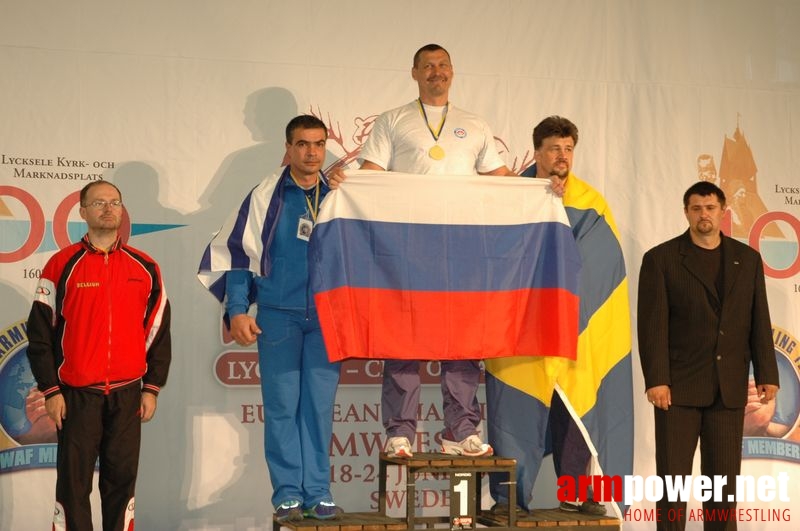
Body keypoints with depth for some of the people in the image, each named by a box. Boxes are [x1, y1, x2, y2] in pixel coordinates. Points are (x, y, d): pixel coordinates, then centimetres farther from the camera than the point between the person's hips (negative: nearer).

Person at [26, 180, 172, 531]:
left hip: (127, 394, 2)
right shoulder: (62, 265, -1)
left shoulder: (145, 268, 7)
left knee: (121, 478, 6)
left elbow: (159, 331, 10)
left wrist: (152, 388, 6)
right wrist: (51, 390, -4)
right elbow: (40, 332, 0)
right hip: (76, 396, -2)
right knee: (73, 482, 0)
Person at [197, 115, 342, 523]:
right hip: (278, 316, -2)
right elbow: (236, 253, 3)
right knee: (282, 406, 0)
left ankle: (318, 493, 8)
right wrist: (237, 310, -4)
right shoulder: (266, 196, 1)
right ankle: (287, 494, 7)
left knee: (320, 406, 2)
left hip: (326, 318, 2)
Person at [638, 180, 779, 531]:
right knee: (672, 475, 0)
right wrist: (656, 380, -15)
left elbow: (759, 322, 9)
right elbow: (652, 324, -7)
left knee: (723, 476, 6)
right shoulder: (661, 259, -1)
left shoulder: (748, 259, 10)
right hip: (678, 385, -3)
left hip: (729, 387, 3)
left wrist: (766, 374, 2)